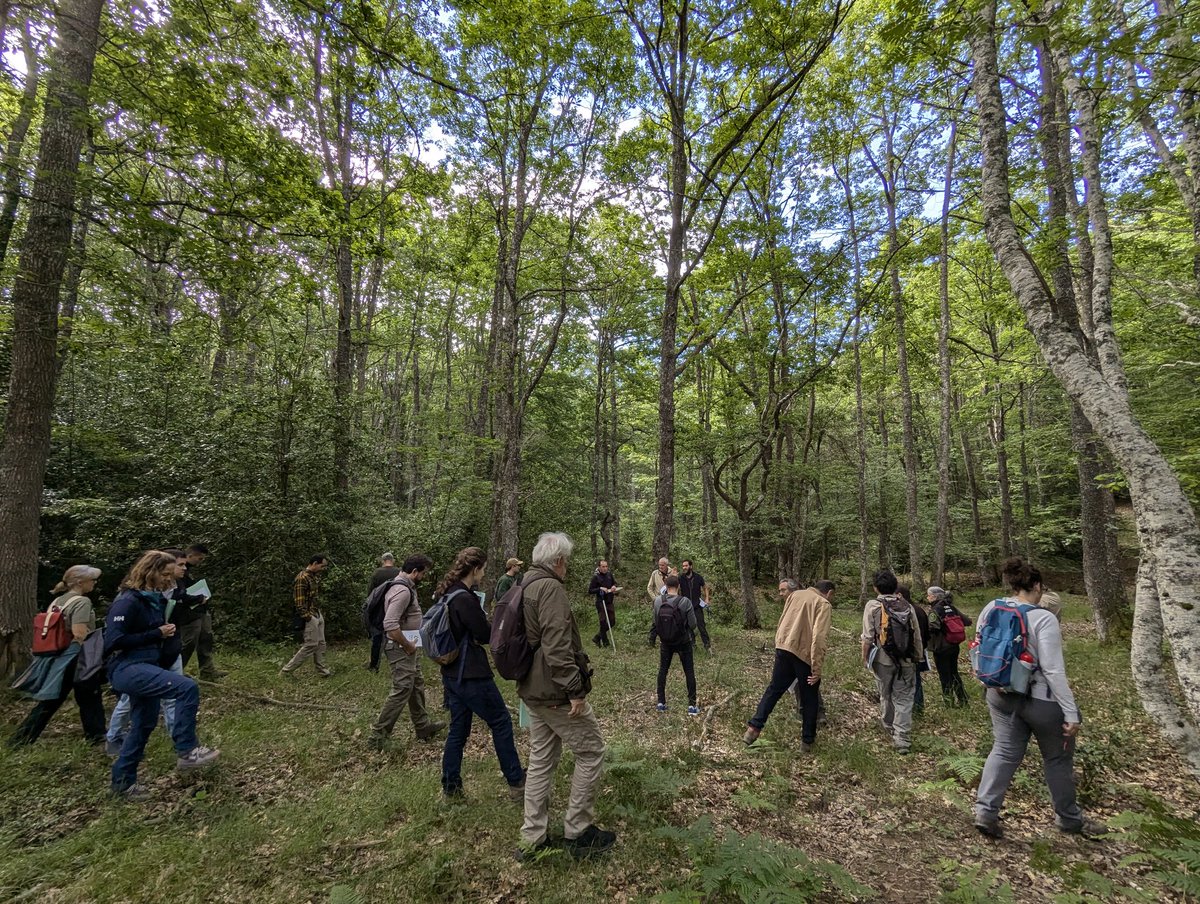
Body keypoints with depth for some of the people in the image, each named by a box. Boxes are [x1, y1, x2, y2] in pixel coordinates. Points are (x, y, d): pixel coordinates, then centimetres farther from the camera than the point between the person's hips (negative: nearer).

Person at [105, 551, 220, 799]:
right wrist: (156, 634, -18)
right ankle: (186, 751, -17)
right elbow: (113, 641, -21)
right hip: (127, 668, -10)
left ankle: (123, 782, 34)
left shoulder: (155, 599, 11)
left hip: (146, 666, 10)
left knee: (144, 723, 18)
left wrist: (167, 633, 7)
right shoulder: (128, 600, -16)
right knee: (188, 687, -26)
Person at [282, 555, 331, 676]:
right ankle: (287, 670, 7)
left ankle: (322, 670, 21)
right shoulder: (302, 578, -18)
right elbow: (299, 601, -20)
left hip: (318, 614, 9)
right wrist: (306, 618, -20)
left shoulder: (315, 576, 10)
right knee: (311, 645, -4)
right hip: (310, 616, -9)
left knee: (320, 644, 12)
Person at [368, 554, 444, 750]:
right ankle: (378, 735, 9)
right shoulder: (402, 591, -25)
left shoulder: (406, 586, 8)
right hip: (401, 649, -11)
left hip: (408, 648, 11)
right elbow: (390, 625, -32)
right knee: (401, 691, -3)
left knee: (417, 686, 18)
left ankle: (423, 727, 30)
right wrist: (407, 645, -21)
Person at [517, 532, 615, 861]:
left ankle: (532, 838, 26)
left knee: (541, 760, 17)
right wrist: (575, 691, -23)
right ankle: (577, 831, 16)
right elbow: (557, 647, -27)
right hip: (556, 691, -10)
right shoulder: (551, 588, -20)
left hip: (533, 690, 10)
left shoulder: (525, 587, 11)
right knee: (590, 752, 6)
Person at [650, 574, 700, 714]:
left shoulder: (658, 602, -13)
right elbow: (693, 624, -14)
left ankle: (661, 703, 24)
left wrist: (652, 637, 15)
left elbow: (655, 623, -3)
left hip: (666, 642, 2)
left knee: (663, 671, 18)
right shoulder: (685, 602, -21)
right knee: (689, 672, 12)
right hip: (683, 642, -2)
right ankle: (692, 705, 14)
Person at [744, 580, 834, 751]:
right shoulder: (824, 604, -5)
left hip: (783, 649, 5)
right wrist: (817, 668, -14)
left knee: (774, 689, 15)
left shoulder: (795, 594, 14)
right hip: (804, 654, -4)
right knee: (809, 699, 14)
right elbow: (819, 638, -15)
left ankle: (754, 727, 9)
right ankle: (807, 740, 24)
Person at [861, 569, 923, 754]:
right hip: (906, 661, 2)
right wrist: (919, 657, 14)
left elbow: (868, 637, -10)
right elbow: (917, 636, 2)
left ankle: (889, 725, 39)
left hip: (883, 660, -1)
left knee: (886, 695, 19)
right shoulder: (907, 606, -1)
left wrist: (865, 657, 3)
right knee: (903, 699, 8)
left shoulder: (873, 605, -10)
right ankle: (902, 739, 4)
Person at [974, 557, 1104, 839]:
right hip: (1041, 699, -5)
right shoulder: (1043, 618, -21)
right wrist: (1071, 713, -14)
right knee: (1058, 758, 18)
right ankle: (1068, 818, 36)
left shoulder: (990, 609, -3)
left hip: (1001, 696, 5)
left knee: (1004, 751, 13)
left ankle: (985, 812, 10)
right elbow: (1053, 671, -21)